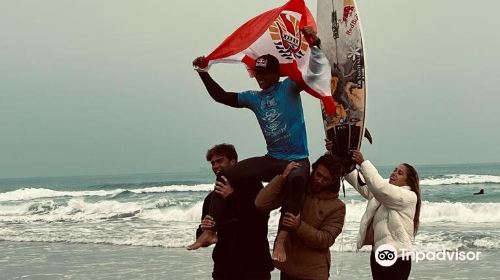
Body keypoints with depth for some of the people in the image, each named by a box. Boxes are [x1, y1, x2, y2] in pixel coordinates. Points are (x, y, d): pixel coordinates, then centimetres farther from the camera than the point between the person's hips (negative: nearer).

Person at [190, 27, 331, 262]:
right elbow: (221, 96, 14)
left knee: (296, 181, -42)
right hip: (272, 160, 6)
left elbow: (317, 72, -17)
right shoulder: (253, 98, 11)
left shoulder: (289, 88, -4)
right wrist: (204, 73, 3)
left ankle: (281, 238, -44)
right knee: (225, 176, -4)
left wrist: (314, 45, -35)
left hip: (297, 160, -6)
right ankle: (210, 231, -3)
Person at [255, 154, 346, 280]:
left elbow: (326, 240, -13)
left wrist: (300, 226, -27)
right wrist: (282, 178, -16)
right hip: (287, 266, 2)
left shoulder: (337, 207, -5)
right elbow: (261, 203, -9)